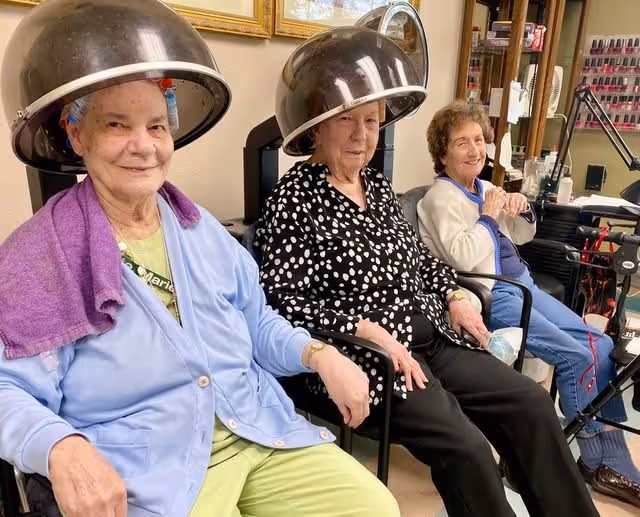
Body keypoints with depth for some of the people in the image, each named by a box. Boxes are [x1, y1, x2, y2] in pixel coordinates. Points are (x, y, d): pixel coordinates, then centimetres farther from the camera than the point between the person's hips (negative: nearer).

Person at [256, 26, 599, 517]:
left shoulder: (378, 184, 11)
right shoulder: (294, 200, -12)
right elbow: (283, 300, -18)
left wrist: (454, 296, 7)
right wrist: (371, 331, -22)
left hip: (429, 334, 8)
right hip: (365, 355, -7)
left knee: (531, 402, 3)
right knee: (466, 447, -19)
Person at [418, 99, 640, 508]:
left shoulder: (483, 188, 14)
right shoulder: (442, 197, -11)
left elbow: (522, 237, 21)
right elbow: (463, 257, -25)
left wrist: (522, 210, 1)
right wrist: (488, 215, -15)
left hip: (521, 284, 9)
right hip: (490, 296, -9)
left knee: (601, 344, 1)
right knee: (576, 355, -16)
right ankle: (596, 461, 7)